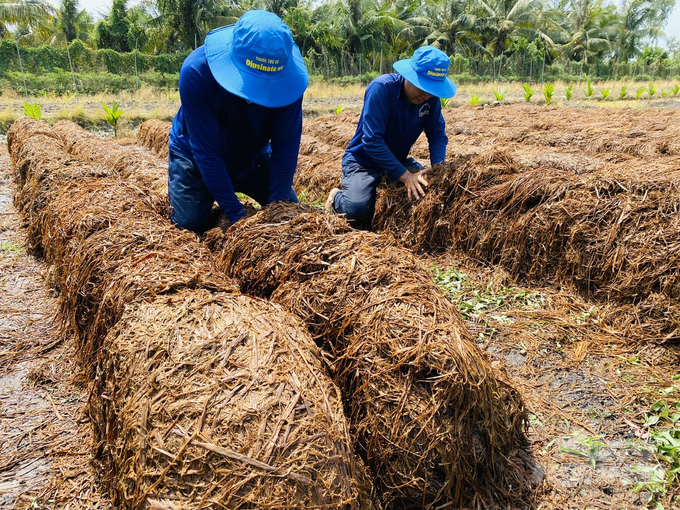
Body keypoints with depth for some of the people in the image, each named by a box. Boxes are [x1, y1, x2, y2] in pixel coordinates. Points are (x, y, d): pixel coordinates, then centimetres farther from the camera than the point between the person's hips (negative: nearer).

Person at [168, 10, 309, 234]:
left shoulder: (287, 76, -29)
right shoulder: (197, 71, -35)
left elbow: (286, 146, -24)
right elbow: (206, 152, -32)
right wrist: (236, 214, -34)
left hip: (252, 157, 3)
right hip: (196, 157, -2)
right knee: (191, 226, -15)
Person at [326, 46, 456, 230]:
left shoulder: (431, 96, -9)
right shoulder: (382, 88, -26)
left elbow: (437, 134, -3)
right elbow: (372, 140, -30)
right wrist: (405, 176, -34)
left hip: (398, 160, 6)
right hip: (364, 159, -6)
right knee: (358, 209, -31)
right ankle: (337, 198, 6)